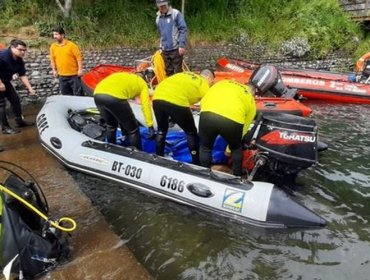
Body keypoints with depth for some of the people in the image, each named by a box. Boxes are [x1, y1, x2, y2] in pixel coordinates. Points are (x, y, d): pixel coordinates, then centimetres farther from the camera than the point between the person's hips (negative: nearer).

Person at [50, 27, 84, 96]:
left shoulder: (71, 45, -8)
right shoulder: (53, 46, 6)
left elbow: (79, 57, -9)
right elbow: (52, 59, 13)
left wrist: (80, 69, -14)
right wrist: (54, 70, 8)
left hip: (74, 74, -4)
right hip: (62, 76, 5)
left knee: (78, 93, 1)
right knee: (65, 94, 12)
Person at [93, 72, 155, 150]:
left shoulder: (122, 76, 41)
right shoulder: (142, 83, 26)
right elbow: (146, 105, 13)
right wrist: (151, 126, 13)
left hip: (97, 95, 7)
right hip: (114, 97, -7)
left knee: (111, 125, 32)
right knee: (132, 128, 12)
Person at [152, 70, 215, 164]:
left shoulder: (185, 75, 32)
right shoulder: (204, 83, 17)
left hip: (157, 98, 6)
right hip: (176, 101, -5)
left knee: (162, 130, 30)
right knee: (191, 132, 17)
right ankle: (197, 163, 25)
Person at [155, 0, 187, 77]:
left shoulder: (176, 14, -6)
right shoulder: (158, 18, 12)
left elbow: (183, 29, -10)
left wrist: (182, 45, -16)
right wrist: (161, 46, 17)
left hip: (176, 48, -5)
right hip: (165, 50, 6)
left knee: (177, 72, -4)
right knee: (168, 72, 9)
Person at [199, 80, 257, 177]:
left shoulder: (223, 83, 35)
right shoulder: (251, 101, 31)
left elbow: (203, 101, 26)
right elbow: (245, 126, 33)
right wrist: (229, 150, 42)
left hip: (208, 114, 1)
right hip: (233, 120, 0)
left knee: (205, 147, 28)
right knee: (236, 149, 32)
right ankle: (237, 176, 42)